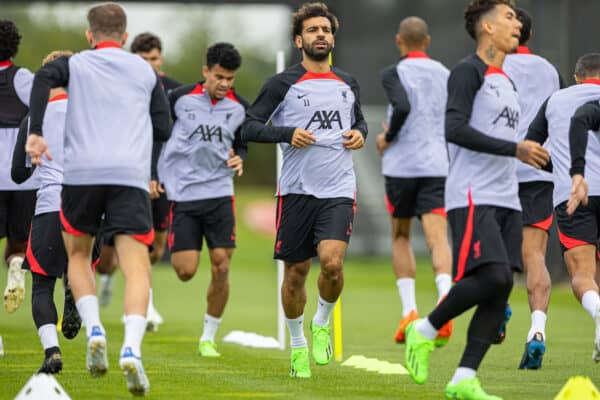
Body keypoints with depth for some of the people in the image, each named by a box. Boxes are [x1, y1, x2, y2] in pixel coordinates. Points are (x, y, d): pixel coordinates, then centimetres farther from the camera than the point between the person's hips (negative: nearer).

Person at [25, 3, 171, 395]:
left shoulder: (75, 64, 15)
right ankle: (131, 348, -28)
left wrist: (36, 133, -11)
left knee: (78, 255, 22)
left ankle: (94, 330, 0)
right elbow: (164, 129, 17)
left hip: (82, 172, 0)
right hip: (132, 176, 0)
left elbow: (44, 79, -7)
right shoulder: (146, 71, 19)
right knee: (136, 266, -6)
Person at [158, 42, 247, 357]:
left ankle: (208, 337, 9)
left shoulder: (240, 107, 3)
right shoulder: (180, 98, -5)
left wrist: (238, 158, -3)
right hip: (181, 192, -2)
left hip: (219, 192, 2)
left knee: (221, 267, -7)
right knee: (186, 272, -8)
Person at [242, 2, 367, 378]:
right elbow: (249, 127, -2)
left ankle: (322, 323, 8)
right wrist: (288, 134, -16)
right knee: (296, 273, 5)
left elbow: (359, 121, 29)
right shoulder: (282, 84, 0)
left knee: (331, 261, -20)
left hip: (339, 190, 1)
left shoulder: (348, 84, 12)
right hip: (297, 189, -1)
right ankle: (298, 347, 25)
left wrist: (360, 134, 6)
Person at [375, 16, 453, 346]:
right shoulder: (445, 75, 12)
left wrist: (388, 137, -6)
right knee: (437, 237, -8)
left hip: (401, 166, -2)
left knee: (400, 236, 15)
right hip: (436, 166, 2)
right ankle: (445, 299, -34)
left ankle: (409, 312, 8)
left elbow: (402, 107, -22)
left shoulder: (394, 73, -3)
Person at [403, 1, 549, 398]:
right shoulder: (468, 72, -5)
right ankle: (425, 331, -1)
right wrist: (515, 149, -21)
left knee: (502, 288, -3)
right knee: (492, 277, -22)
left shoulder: (506, 82, 22)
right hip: (473, 197, -8)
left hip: (505, 201, 8)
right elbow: (455, 130, -17)